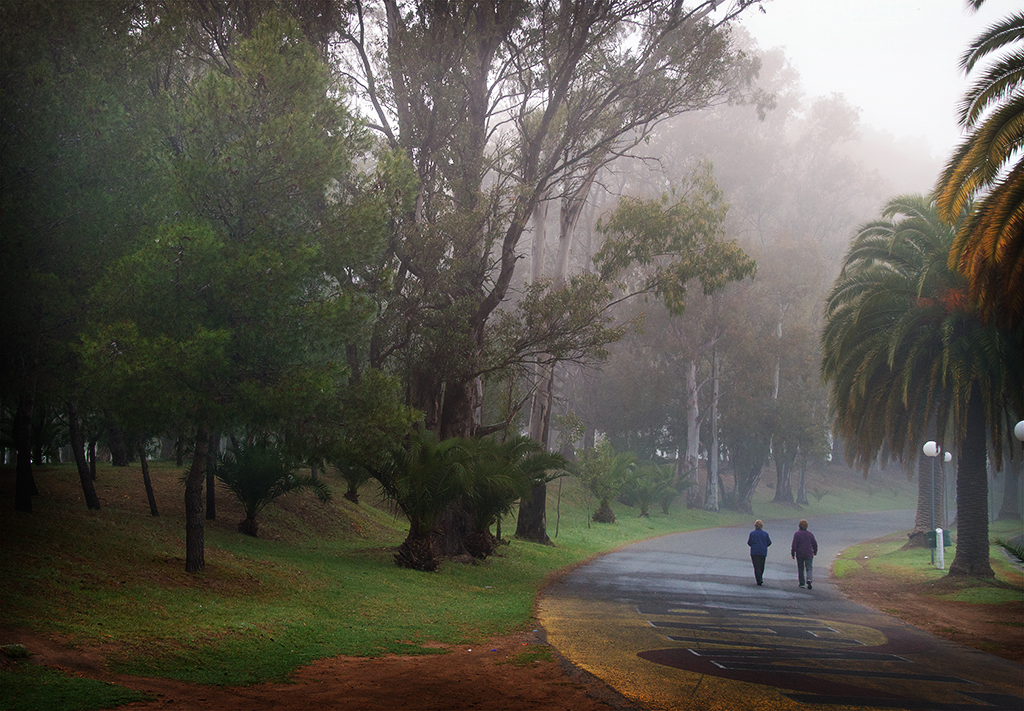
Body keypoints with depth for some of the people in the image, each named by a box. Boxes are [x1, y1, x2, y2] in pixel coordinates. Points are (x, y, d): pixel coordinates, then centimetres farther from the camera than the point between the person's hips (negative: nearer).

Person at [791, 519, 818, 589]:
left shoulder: (797, 534, -8)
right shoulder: (810, 534, 2)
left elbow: (794, 545, -12)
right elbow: (814, 544, 11)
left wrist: (793, 554, -3)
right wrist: (815, 552, 27)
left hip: (800, 554, -1)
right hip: (809, 554, 1)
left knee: (800, 569, 10)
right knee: (809, 568, 3)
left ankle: (801, 583, 13)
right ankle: (809, 579, -23)